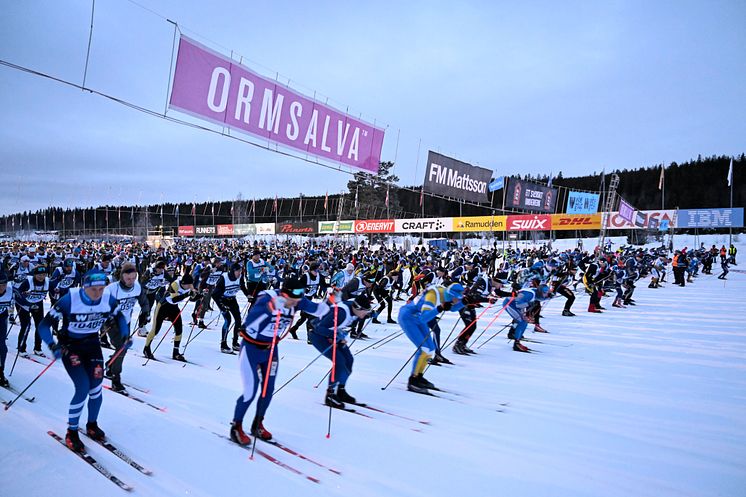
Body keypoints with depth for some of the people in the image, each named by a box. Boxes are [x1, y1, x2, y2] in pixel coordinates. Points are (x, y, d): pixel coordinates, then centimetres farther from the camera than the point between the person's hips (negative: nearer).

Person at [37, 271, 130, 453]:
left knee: (96, 388, -1)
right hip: (69, 346, -3)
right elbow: (44, 325, -21)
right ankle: (71, 433, 6)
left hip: (92, 345, 4)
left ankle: (92, 425, 26)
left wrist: (125, 335, -7)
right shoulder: (69, 300, -27)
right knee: (83, 388, -15)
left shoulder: (108, 300, -15)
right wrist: (53, 346, -36)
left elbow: (120, 316, 7)